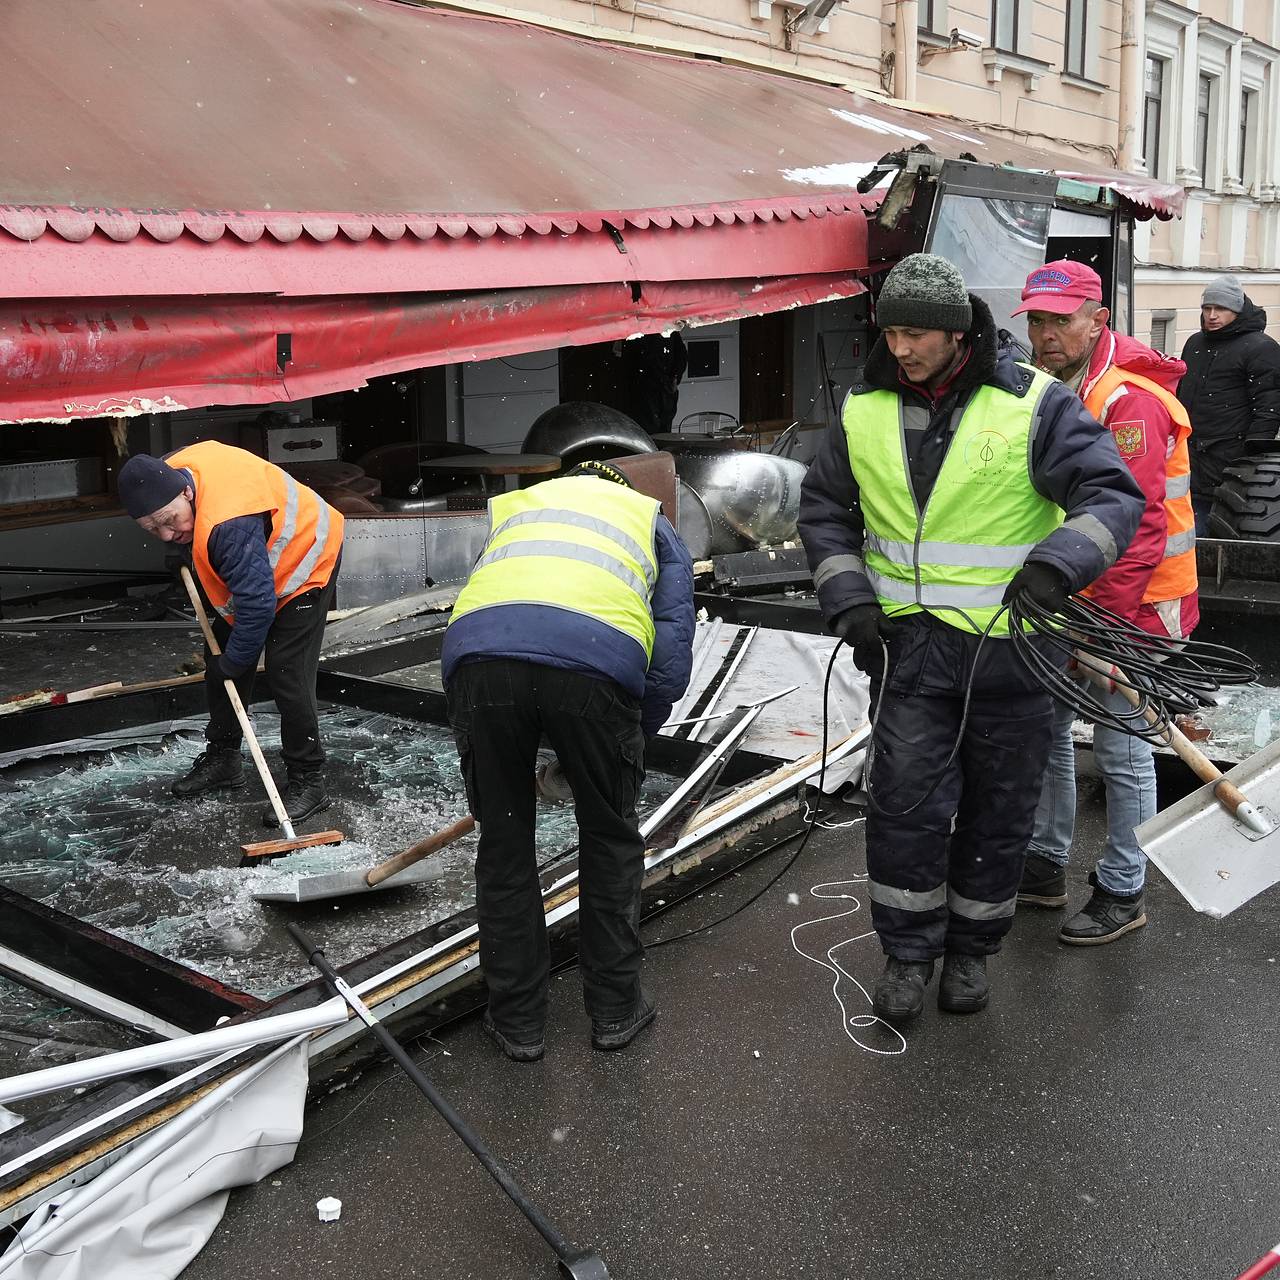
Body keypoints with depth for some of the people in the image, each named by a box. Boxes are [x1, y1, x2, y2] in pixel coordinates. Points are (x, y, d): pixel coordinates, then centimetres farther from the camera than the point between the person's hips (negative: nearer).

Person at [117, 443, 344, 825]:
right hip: (251, 565, 10)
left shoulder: (228, 525, -43)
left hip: (304, 564, -10)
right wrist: (182, 553, 10)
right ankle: (222, 757, 29)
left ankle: (308, 781, -3)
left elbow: (258, 604, -37)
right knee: (218, 659, 13)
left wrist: (235, 661, -22)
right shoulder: (168, 471, -16)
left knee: (288, 676, -15)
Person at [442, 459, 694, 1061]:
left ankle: (516, 1019, 30)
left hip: (477, 654, 2)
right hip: (595, 659, -1)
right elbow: (671, 656, 17)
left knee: (502, 843, 19)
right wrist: (631, 739, 28)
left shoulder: (508, 507, 41)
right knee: (611, 839, 21)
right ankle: (615, 1009, 31)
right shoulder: (651, 520, 33)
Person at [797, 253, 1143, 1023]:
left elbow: (1114, 495, -14)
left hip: (1010, 643, -1)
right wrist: (849, 599, -2)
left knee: (998, 809, 10)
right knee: (907, 801, 0)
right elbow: (823, 507, 12)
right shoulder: (866, 410, 2)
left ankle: (972, 949, 30)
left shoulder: (1033, 404, -10)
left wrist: (1056, 565, -33)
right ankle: (908, 953, 18)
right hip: (910, 641, 2)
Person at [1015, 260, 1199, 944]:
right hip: (1062, 601, 9)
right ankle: (1046, 866, 31)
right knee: (1046, 728, 16)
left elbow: (1136, 526, -24)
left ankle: (1122, 893, 16)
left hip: (1131, 603, -8)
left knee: (1122, 750, 1)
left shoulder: (1129, 402, -20)